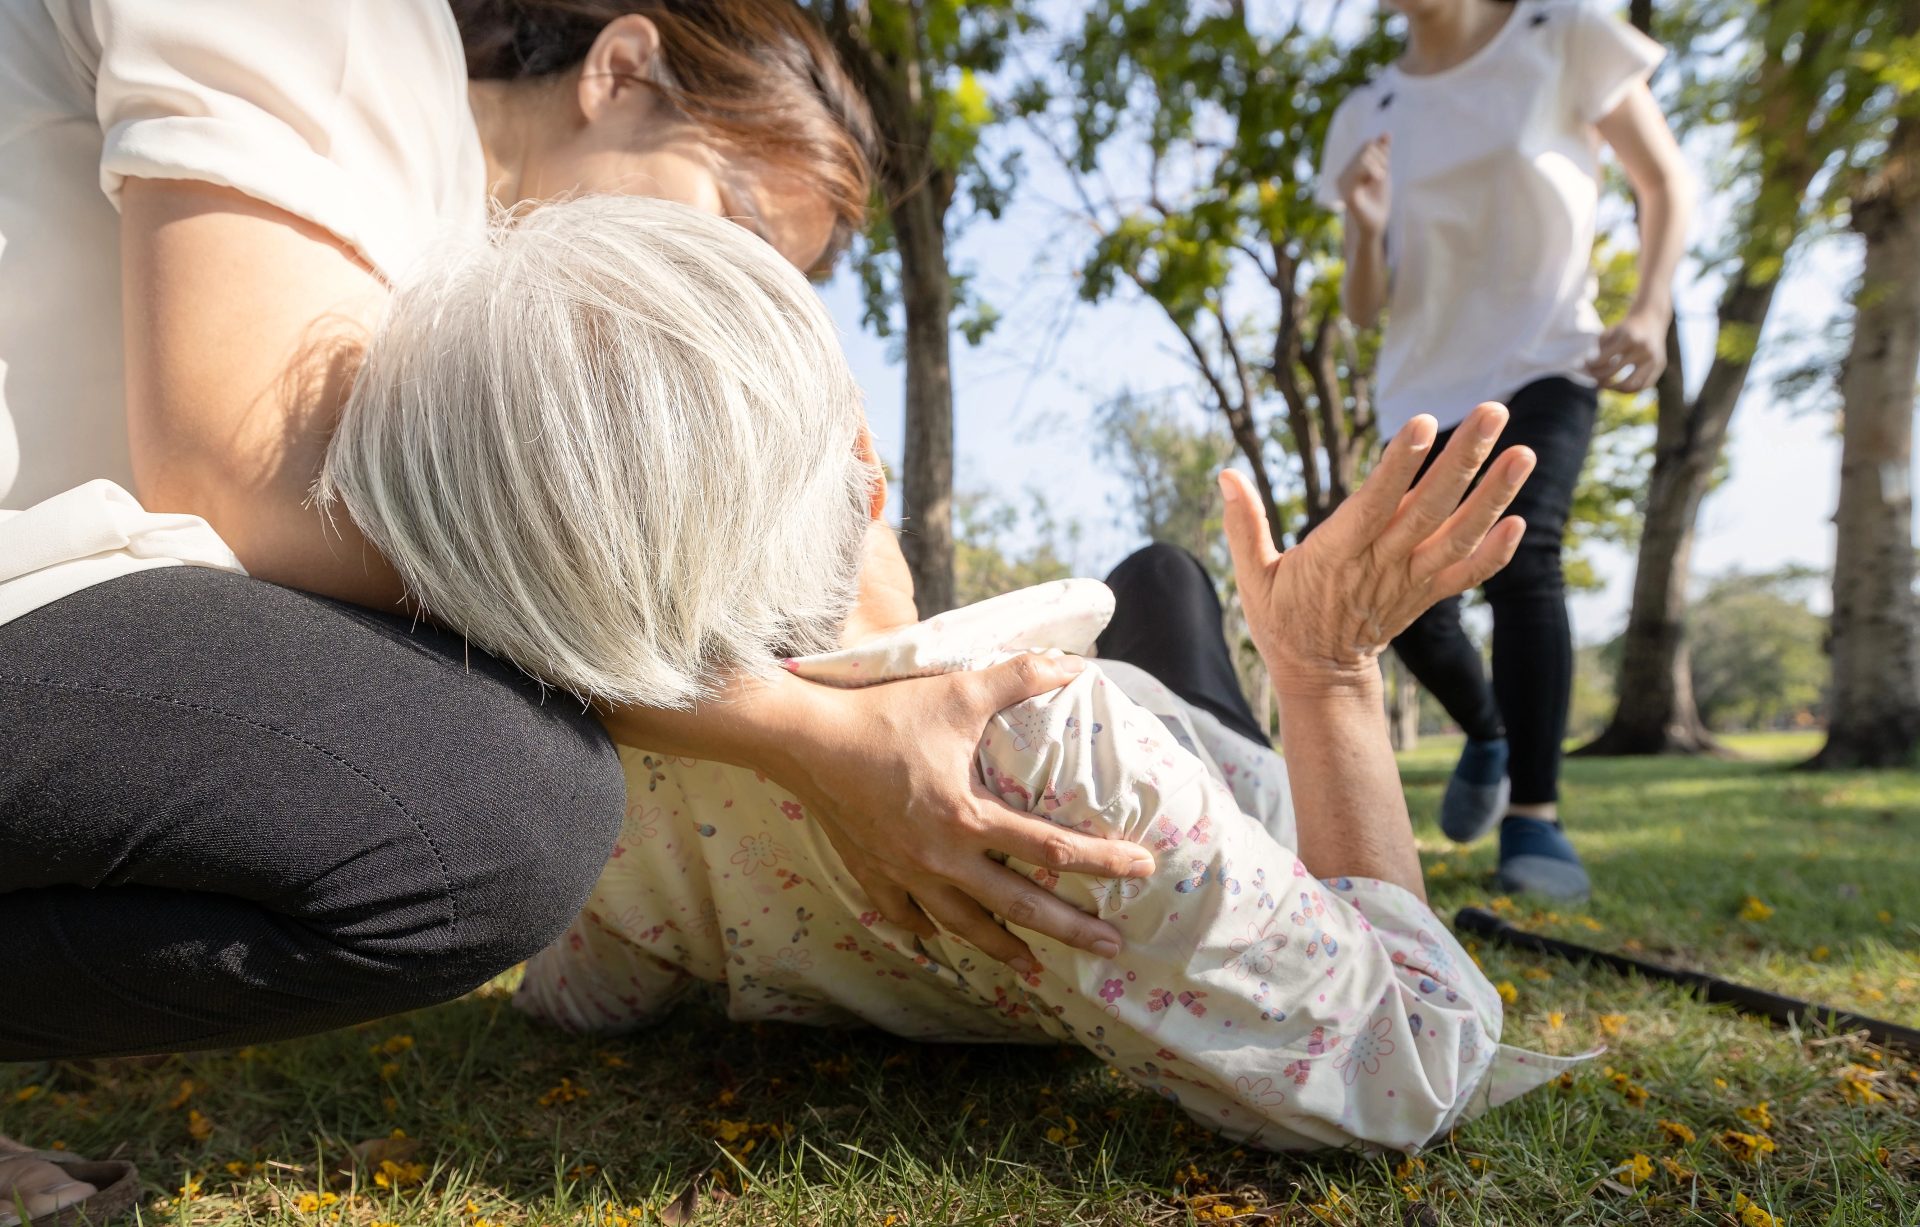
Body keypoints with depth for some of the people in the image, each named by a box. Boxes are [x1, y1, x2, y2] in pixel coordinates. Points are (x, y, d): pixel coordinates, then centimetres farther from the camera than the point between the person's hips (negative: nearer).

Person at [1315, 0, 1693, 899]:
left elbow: (1665, 182, 5)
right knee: (1410, 607, -1)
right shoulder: (1368, 115, 5)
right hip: (1425, 390, 4)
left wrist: (1650, 312, -12)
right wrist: (1366, 228, -17)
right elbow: (1363, 310, 4)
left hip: (1543, 364, -3)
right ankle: (1488, 734, 29)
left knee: (1519, 556, -28)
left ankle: (1533, 815, -23)